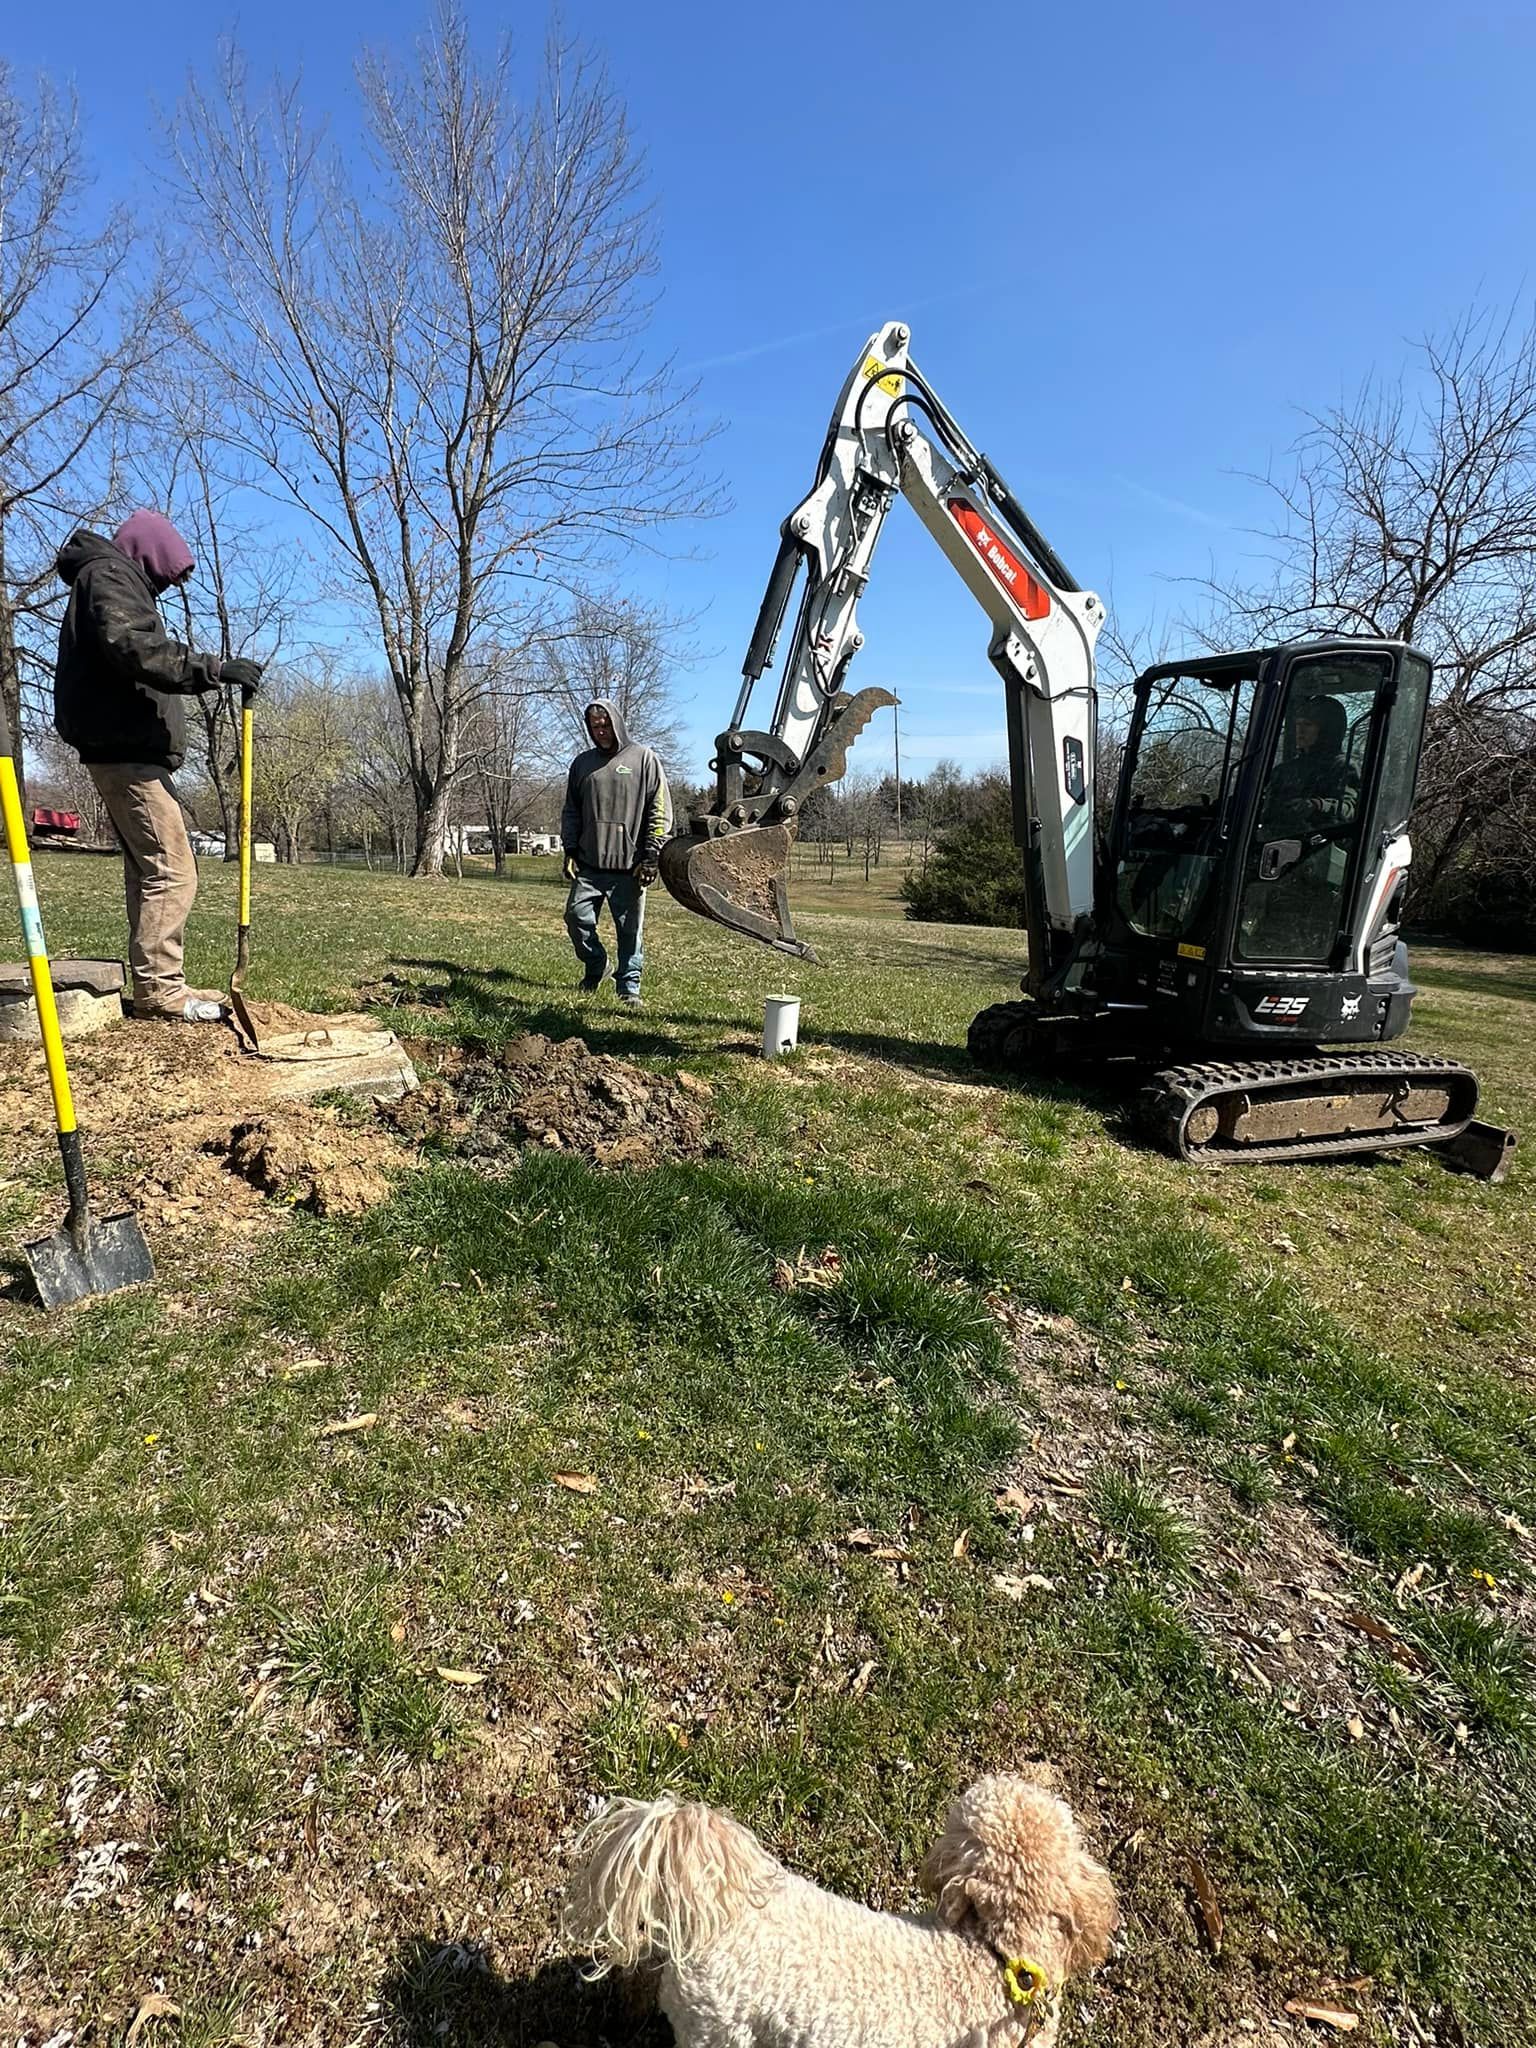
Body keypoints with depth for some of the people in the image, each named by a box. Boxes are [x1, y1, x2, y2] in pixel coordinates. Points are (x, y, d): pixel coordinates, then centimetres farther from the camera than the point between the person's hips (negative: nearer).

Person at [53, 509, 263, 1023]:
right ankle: (158, 990, -13)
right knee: (172, 870, -14)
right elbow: (133, 647, -23)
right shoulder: (110, 575, -3)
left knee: (147, 870, 9)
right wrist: (215, 668, -28)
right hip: (127, 752, -11)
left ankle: (159, 985, 11)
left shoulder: (119, 584, 28)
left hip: (124, 752, 11)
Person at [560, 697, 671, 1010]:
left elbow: (660, 811, -2)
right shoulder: (583, 763, 15)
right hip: (589, 864, 4)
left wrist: (651, 857, -8)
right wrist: (570, 850, 7)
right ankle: (596, 966, 24)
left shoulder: (644, 759, 2)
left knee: (630, 928, -1)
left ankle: (629, 987, 10)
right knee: (577, 916, 0)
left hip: (629, 866, -4)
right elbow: (571, 811, 19)